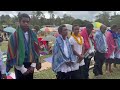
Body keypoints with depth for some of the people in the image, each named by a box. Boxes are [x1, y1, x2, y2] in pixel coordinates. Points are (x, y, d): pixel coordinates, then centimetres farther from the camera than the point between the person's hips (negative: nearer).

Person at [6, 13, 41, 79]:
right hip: (19, 67, -4)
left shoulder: (33, 35, 3)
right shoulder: (14, 36, -10)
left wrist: (33, 65, -5)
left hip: (30, 66, 4)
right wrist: (23, 69, -11)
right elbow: (12, 53, -12)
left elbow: (35, 51, 5)